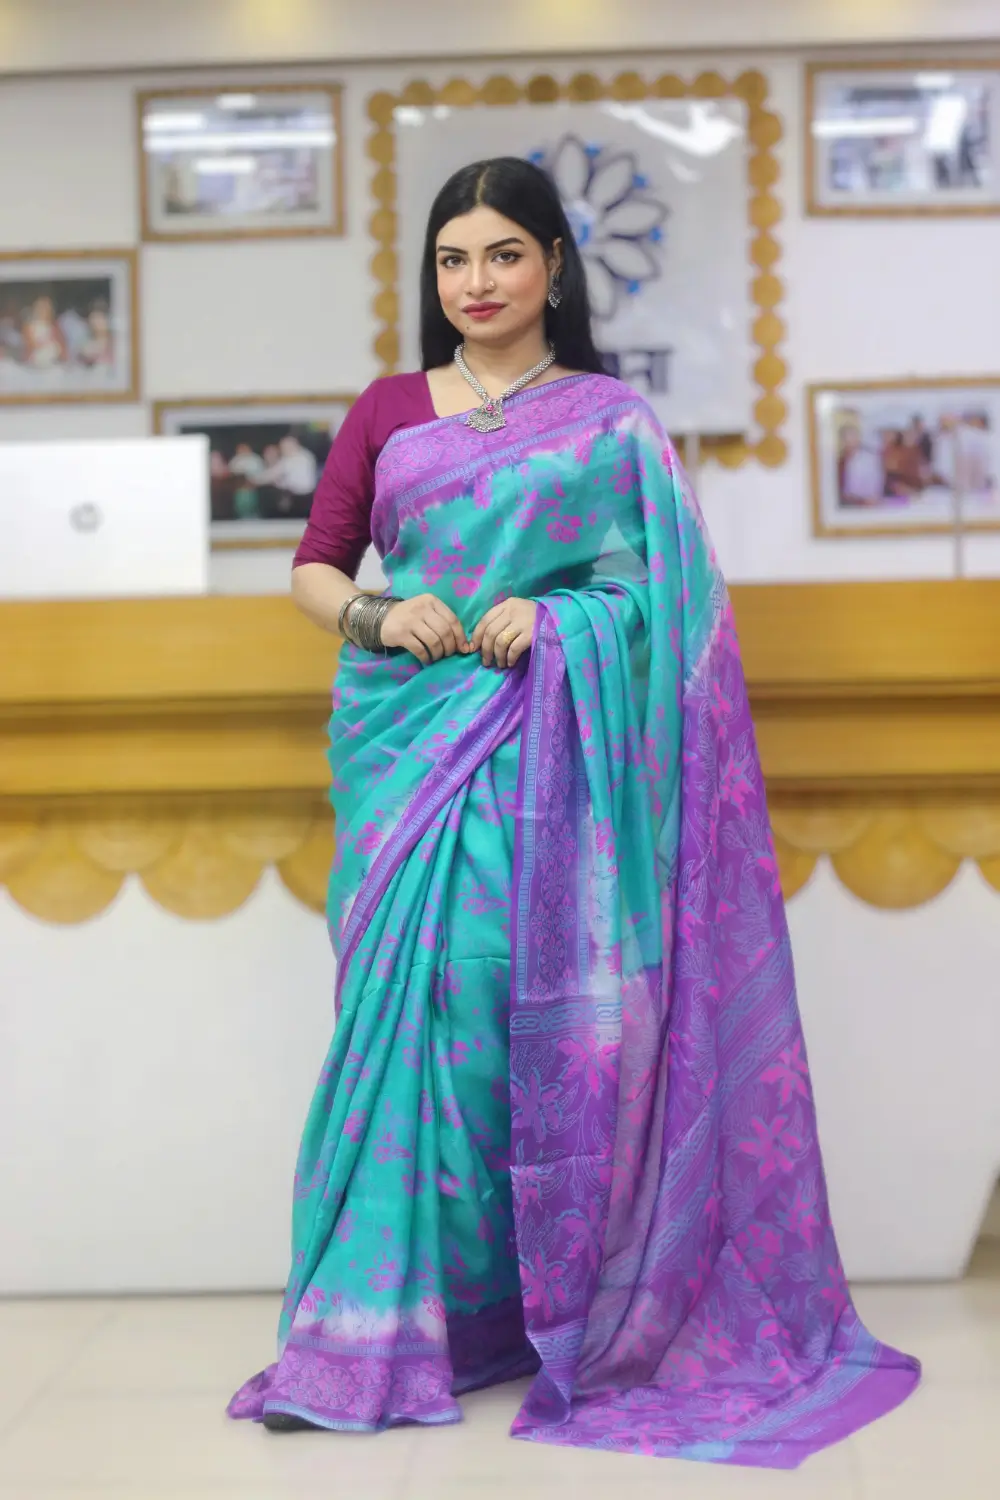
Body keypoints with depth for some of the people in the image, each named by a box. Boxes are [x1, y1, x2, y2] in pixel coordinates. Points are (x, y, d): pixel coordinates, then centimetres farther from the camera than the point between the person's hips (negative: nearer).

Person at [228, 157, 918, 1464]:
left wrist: (557, 620, -13)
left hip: (552, 743, -2)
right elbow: (313, 569, 14)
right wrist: (379, 615, -7)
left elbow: (670, 585, 3)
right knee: (409, 1000, -5)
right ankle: (377, 1329, 0)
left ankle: (579, 1313, 5)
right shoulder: (388, 410, 16)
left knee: (540, 1005, -7)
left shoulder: (613, 421, 10)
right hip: (409, 739, 2)